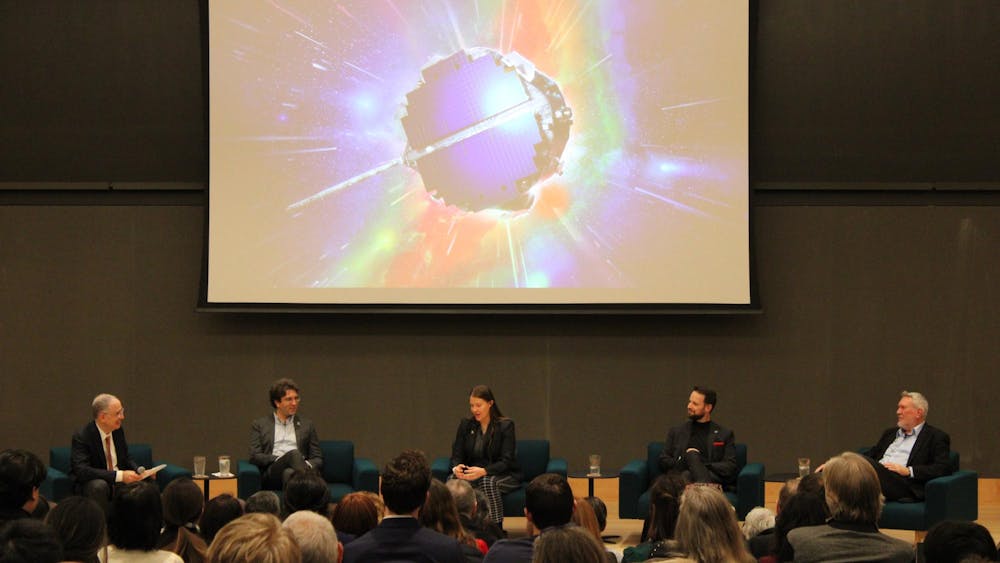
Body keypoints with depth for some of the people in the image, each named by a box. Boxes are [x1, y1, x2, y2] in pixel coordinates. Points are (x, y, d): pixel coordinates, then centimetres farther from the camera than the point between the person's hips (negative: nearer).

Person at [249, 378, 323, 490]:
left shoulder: (307, 425, 25)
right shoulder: (259, 425, 20)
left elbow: (318, 459, 20)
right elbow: (255, 457, 9)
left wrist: (307, 466, -5)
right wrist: (278, 459, -8)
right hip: (271, 472, -1)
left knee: (289, 473, -39)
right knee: (294, 453, -35)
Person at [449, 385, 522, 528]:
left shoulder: (505, 425, -6)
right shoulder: (465, 425, 7)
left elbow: (506, 462, -13)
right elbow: (456, 455, 6)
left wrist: (483, 471, -31)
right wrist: (457, 467, -21)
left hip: (503, 475, -3)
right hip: (471, 473, 3)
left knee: (489, 482, -39)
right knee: (453, 479, -30)